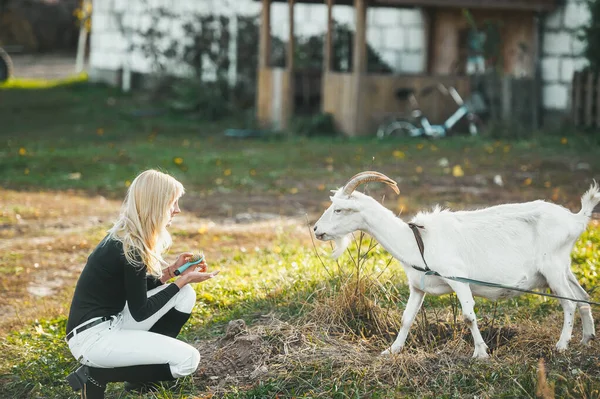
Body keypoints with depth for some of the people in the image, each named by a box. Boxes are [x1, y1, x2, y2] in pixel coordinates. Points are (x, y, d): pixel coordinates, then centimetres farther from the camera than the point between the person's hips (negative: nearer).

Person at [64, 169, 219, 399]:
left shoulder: (125, 235, 8)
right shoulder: (130, 248, -20)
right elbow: (140, 312, -13)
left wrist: (171, 270, 8)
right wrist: (182, 280, -6)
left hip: (111, 322, 9)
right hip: (91, 336, -9)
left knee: (185, 295, 7)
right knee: (187, 360, -13)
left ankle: (143, 374, 10)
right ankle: (96, 375, -5)